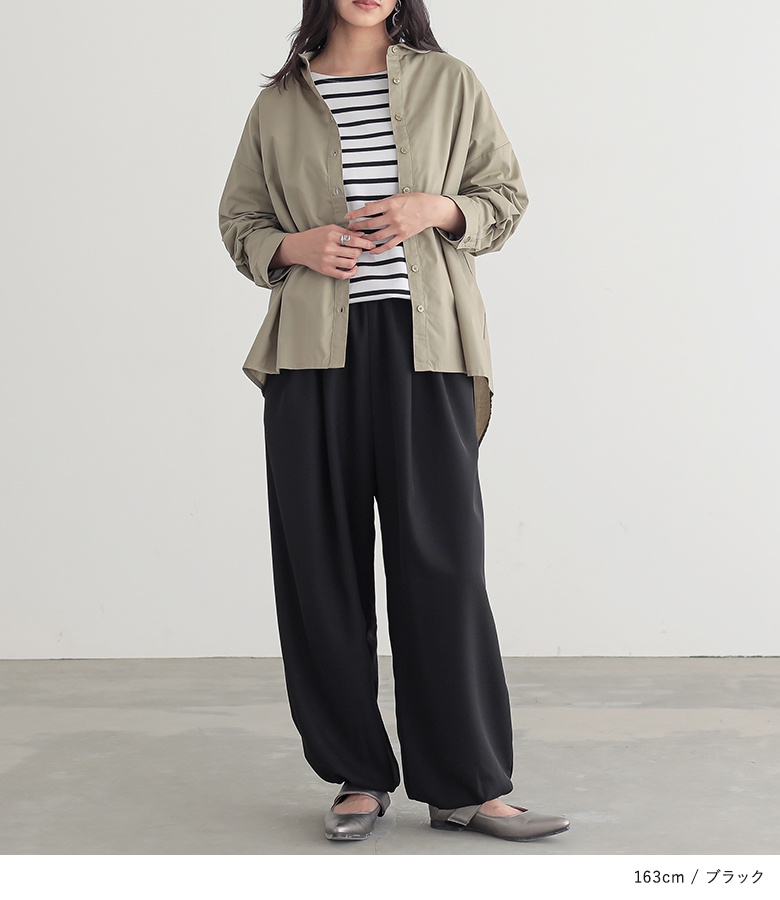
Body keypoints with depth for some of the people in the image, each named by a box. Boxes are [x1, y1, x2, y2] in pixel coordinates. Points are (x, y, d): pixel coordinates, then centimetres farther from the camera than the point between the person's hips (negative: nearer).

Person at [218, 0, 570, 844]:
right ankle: (358, 777, 14)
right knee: (320, 562, 1)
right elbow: (239, 220, 18)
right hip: (314, 349, 2)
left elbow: (506, 196, 13)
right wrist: (295, 246, -3)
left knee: (442, 557, -5)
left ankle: (463, 785, 5)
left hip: (422, 343, -1)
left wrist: (436, 209, -7)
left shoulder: (448, 84, 10)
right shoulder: (279, 104, 12)